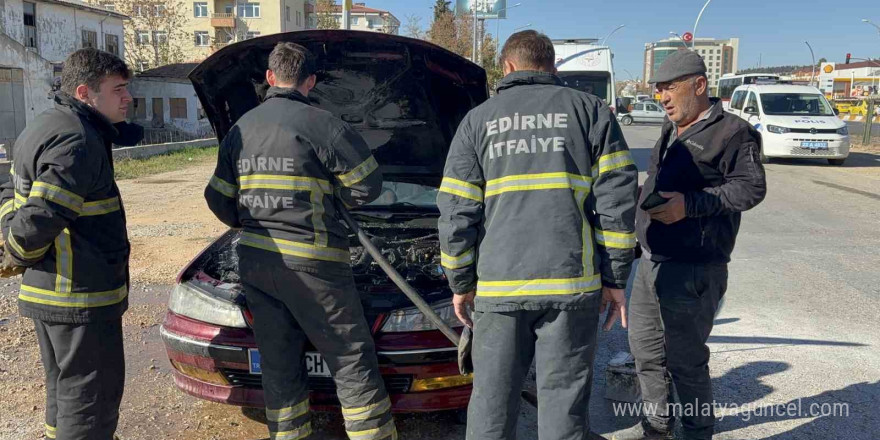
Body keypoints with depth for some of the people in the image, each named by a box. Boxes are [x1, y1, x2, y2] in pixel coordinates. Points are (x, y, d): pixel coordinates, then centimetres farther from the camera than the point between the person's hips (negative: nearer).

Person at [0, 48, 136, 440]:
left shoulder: (43, 128, 13)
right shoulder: (77, 142, -21)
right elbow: (39, 220, -27)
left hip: (47, 291, 10)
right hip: (80, 296, -10)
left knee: (65, 386, 24)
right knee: (91, 394, 1)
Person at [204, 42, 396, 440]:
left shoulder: (240, 129, 10)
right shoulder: (319, 123, -10)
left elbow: (219, 200, 13)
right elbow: (367, 186, -6)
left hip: (254, 262, 6)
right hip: (310, 263, -6)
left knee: (279, 366, 14)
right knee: (352, 362, 2)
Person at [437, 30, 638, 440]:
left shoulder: (478, 120, 9)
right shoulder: (590, 110, 7)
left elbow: (456, 211, 4)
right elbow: (617, 199, 0)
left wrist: (460, 282, 13)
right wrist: (615, 278, 4)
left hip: (499, 286, 1)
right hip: (572, 283, 0)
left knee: (492, 399, 13)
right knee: (563, 400, 8)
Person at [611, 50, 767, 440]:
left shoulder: (732, 132, -10)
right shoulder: (672, 130, 16)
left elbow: (751, 187, -18)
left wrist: (690, 204, -26)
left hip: (692, 272, -9)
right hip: (651, 263, 9)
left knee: (685, 359, 1)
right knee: (645, 348, 17)